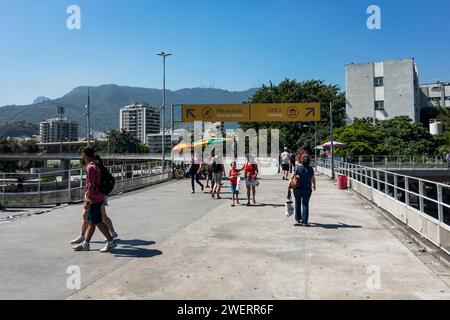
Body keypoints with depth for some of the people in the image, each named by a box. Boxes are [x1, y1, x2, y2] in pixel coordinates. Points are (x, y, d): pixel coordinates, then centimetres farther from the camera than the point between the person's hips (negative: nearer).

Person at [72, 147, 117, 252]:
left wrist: (87, 201, -22)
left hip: (94, 199, -10)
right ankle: (85, 244, 22)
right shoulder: (95, 166, 12)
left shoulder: (91, 167, -17)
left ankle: (111, 242, 4)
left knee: (98, 222, -2)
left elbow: (91, 185, -22)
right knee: (91, 222, 13)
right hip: (97, 198, 10)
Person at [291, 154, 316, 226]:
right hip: (307, 190, 0)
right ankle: (305, 222, 3)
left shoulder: (297, 167, -9)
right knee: (305, 205, 7)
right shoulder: (310, 169, -4)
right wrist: (314, 185, 28)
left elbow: (292, 176, -10)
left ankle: (298, 218, 33)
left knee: (298, 203, 21)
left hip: (297, 189, 0)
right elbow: (313, 179, 9)